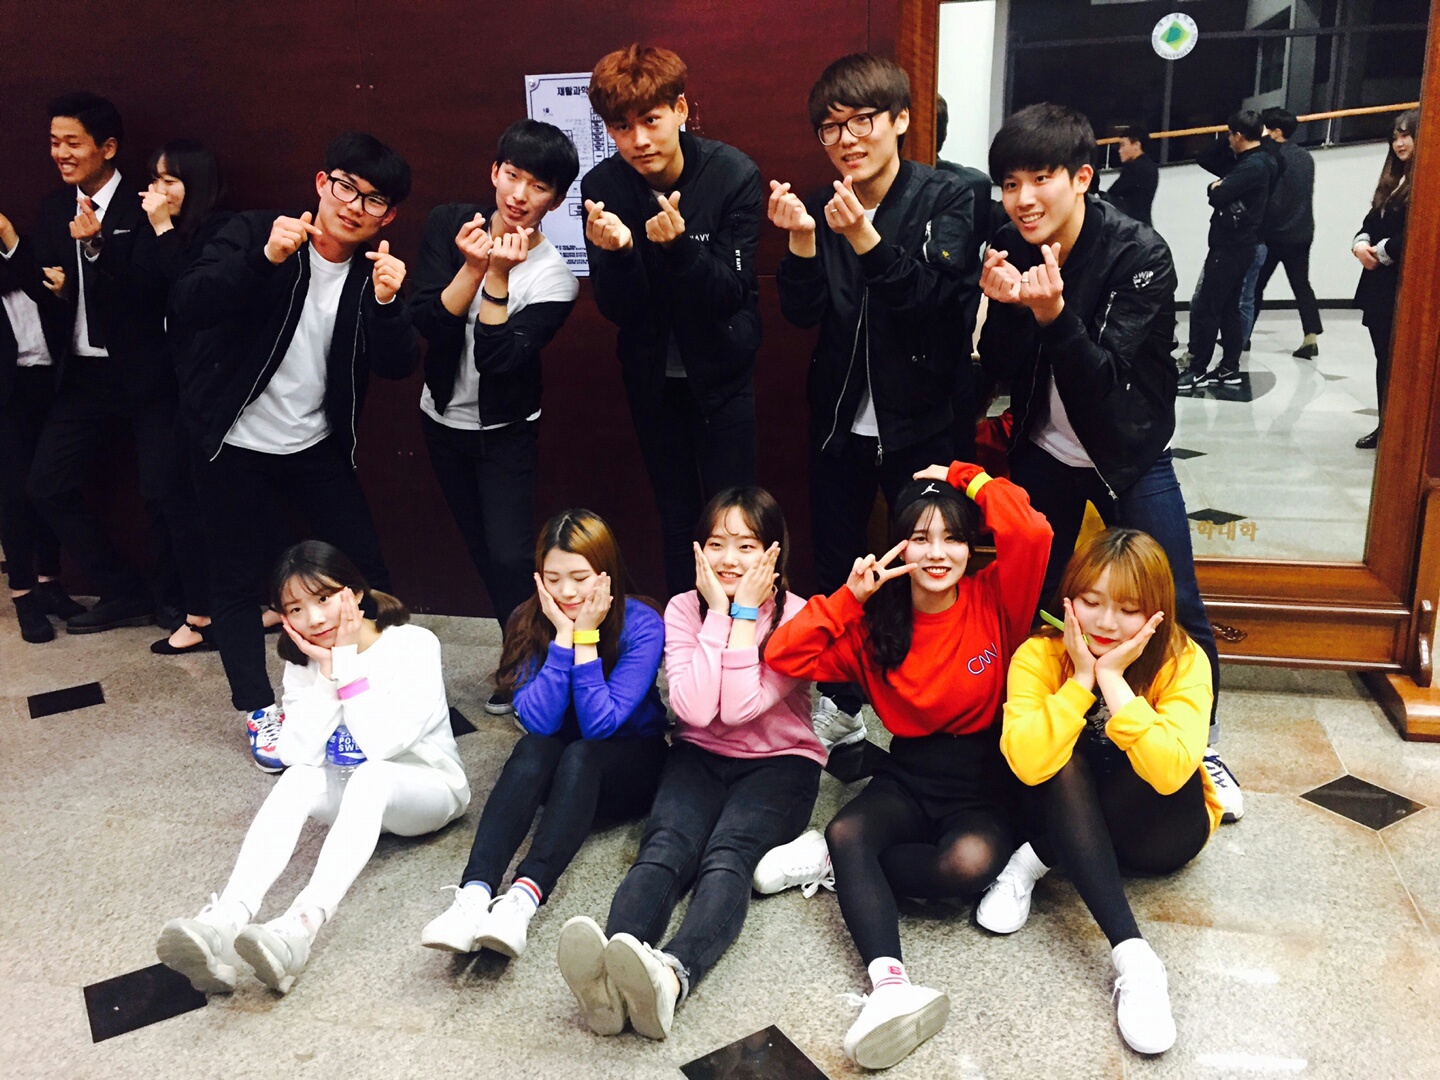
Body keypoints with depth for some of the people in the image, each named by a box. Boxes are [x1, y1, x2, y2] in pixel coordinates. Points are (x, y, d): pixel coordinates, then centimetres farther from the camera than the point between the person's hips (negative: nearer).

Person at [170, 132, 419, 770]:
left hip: (318, 446, 3)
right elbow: (185, 307, -25)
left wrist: (385, 303, -32)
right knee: (237, 578, 6)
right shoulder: (254, 233, -11)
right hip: (235, 443, -2)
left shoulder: (376, 270, -3)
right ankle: (258, 710, 21)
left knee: (365, 568, 3)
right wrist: (264, 260, -37)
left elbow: (398, 366, -14)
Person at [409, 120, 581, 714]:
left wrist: (498, 275, -33)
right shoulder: (448, 225, -9)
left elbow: (498, 358, -29)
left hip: (505, 431, -4)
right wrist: (473, 266, -30)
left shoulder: (553, 277, -19)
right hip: (443, 419, 4)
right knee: (481, 547, 14)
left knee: (509, 556, -12)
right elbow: (427, 321, -18)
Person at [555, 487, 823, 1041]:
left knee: (728, 853, -32)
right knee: (665, 845, -29)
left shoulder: (796, 616, -8)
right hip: (701, 756, 3)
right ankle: (609, 974, -52)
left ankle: (671, 975, -58)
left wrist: (745, 612, -17)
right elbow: (695, 708, -16)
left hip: (779, 762, -2)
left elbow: (740, 708, -20)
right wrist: (718, 612, -15)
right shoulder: (685, 609, -1)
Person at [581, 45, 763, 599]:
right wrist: (616, 252, -31)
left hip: (721, 370, -2)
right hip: (651, 374, 3)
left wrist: (678, 244, -35)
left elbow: (730, 294, -18)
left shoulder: (735, 175, -17)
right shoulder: (602, 187, -10)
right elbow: (617, 310, -10)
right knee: (675, 517, 13)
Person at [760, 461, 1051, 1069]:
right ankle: (890, 983, -43)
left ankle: (839, 857, -14)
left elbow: (1032, 532, -24)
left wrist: (966, 478, -10)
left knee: (970, 861, -35)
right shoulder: (875, 624, 3)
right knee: (847, 831, -30)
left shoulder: (994, 599, -4)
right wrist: (849, 598, -11)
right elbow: (783, 656, -5)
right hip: (908, 779, 2)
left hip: (984, 782, -2)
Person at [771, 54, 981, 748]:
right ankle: (841, 706, 30)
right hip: (841, 421, 4)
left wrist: (864, 237, -31)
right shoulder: (821, 207, 4)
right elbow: (803, 313, -4)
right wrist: (801, 239, -20)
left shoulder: (945, 199, -7)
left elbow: (935, 296, -19)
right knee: (833, 567, 12)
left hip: (924, 422, -4)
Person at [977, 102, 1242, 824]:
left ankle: (1199, 746, 22)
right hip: (1043, 453, 3)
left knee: (1176, 613, 1)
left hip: (1130, 456, -3)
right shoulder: (1009, 250, -7)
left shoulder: (1139, 254, -20)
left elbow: (1107, 377, -24)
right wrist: (1005, 309, -27)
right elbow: (1001, 371, -8)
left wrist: (1053, 314, -40)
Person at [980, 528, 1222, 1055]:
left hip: (1158, 830, 0)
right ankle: (1131, 953, -36)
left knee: (1152, 757, -32)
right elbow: (1028, 763, -34)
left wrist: (1112, 679, -37)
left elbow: (1170, 771, -37)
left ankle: (1034, 860, -17)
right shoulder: (1039, 655, -19)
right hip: (1071, 821, 1)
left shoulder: (1183, 662, -20)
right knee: (1064, 756, -33)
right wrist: (1081, 678, -34)